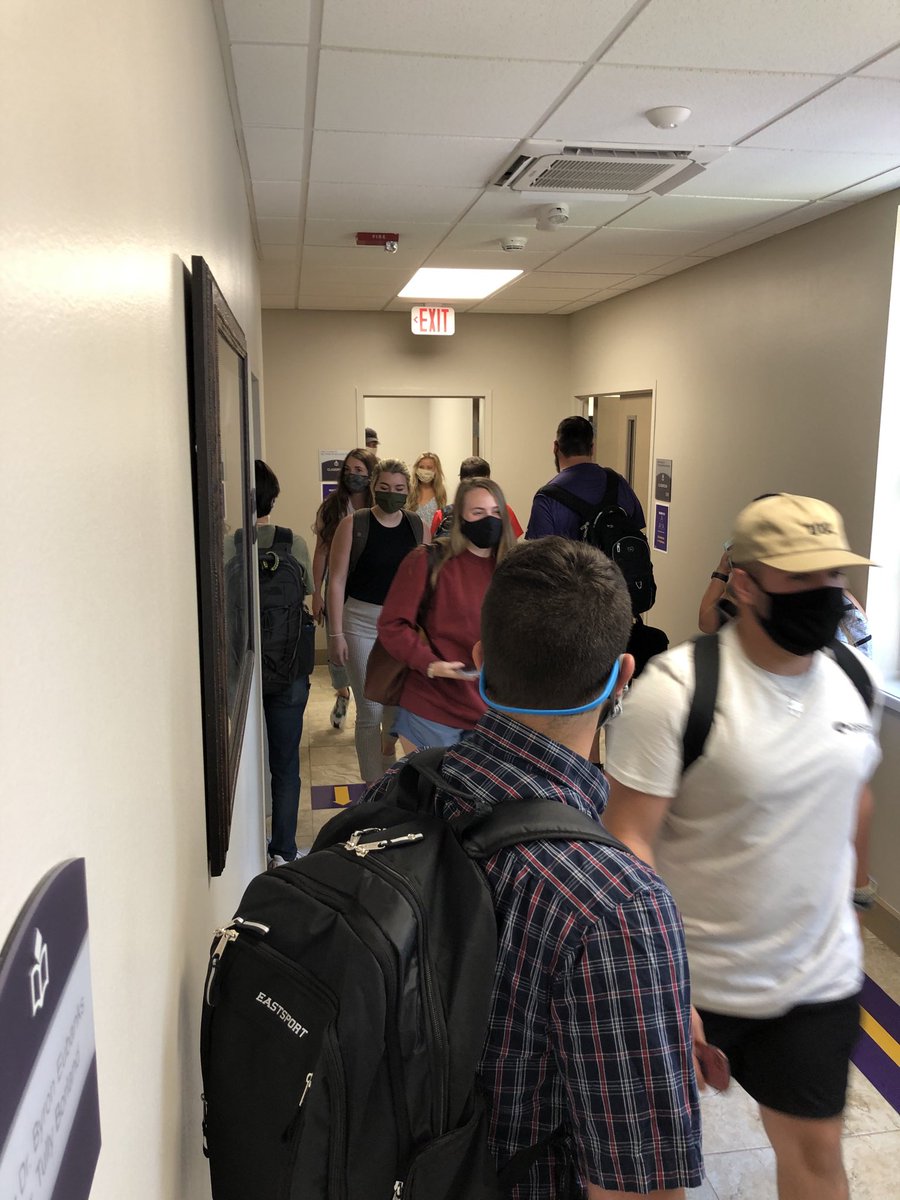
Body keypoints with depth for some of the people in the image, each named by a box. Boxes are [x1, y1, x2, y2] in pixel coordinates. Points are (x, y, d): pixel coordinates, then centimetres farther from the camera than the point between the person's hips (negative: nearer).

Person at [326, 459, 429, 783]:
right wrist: (336, 634, -11)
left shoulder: (418, 526, 3)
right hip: (362, 623, -3)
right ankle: (374, 787, 16)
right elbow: (337, 580, -7)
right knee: (370, 710, 1)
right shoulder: (353, 525, -6)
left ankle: (388, 761, 39)